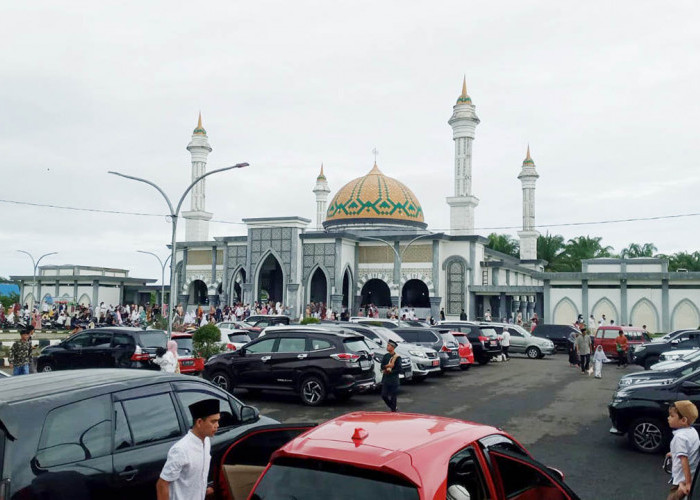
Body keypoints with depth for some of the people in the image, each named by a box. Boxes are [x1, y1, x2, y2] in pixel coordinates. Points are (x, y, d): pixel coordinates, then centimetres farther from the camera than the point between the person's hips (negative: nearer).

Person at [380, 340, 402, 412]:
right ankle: (393, 408, 24)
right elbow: (382, 366, 4)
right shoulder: (386, 356, 9)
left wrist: (390, 371, -14)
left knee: (393, 396, 0)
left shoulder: (397, 357, -8)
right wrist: (388, 366, -15)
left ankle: (393, 410, 12)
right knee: (384, 395, 4)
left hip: (393, 380, -5)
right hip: (385, 379, 6)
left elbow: (399, 370, -12)